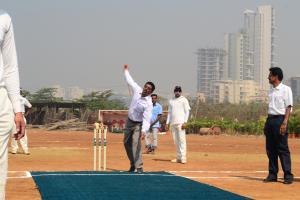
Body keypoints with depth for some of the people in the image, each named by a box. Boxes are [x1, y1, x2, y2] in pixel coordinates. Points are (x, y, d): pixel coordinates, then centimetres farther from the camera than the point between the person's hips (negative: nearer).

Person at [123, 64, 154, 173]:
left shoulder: (148, 103, -26)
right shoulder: (137, 90, -11)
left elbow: (147, 118, -33)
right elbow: (130, 81, 8)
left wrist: (144, 131, -46)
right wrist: (126, 70, 21)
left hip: (138, 124, -7)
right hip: (129, 121, 7)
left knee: (136, 143, -23)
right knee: (127, 143, 12)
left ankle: (139, 167, -25)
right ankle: (133, 164, 25)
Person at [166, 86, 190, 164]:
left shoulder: (184, 100, 2)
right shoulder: (171, 101, 18)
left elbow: (187, 111, -3)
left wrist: (185, 122, -13)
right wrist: (167, 123, 12)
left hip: (180, 123, -6)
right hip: (173, 123, 6)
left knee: (182, 140, -12)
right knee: (176, 141, 6)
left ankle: (183, 158, -15)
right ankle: (178, 158, 9)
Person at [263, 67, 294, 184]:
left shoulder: (286, 89, -5)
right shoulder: (271, 90, 17)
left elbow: (288, 107, -10)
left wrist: (284, 123, -19)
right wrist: (267, 123, 15)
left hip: (280, 119, -8)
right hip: (270, 119, 8)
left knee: (283, 148, -8)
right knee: (270, 149, 7)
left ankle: (288, 175, -5)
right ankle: (272, 174, 13)